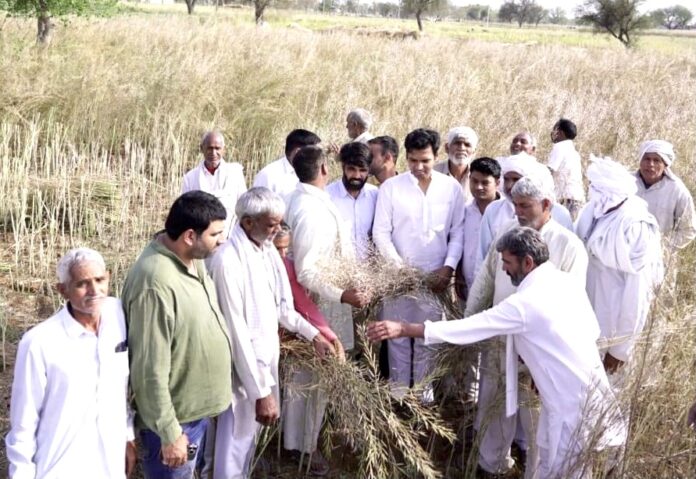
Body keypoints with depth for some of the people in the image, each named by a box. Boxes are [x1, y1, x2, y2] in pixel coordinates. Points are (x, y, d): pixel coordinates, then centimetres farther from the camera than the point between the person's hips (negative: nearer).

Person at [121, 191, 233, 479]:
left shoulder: (192, 258, -2)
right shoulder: (156, 284, -32)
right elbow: (151, 371, -27)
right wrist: (170, 433, -22)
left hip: (196, 407, 9)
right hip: (175, 417, -9)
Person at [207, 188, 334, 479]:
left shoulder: (268, 249, 0)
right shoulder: (228, 261, -26)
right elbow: (237, 333, -25)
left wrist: (313, 334, 7)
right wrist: (261, 392, -23)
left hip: (266, 359, 8)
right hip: (243, 369, -8)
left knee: (250, 436, 23)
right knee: (236, 445, 6)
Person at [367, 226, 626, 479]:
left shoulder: (525, 303, -21)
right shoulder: (568, 282, 4)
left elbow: (469, 328, -20)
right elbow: (593, 330, 13)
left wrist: (404, 329, -18)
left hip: (573, 406, -8)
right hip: (592, 394, 8)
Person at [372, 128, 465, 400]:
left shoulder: (452, 187, 1)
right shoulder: (390, 187, -3)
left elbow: (458, 231, 3)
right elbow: (381, 233, -4)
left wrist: (449, 267, -7)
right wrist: (400, 267, -11)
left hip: (435, 275, 1)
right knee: (398, 335, 6)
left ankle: (423, 391, 22)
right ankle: (399, 392, 18)